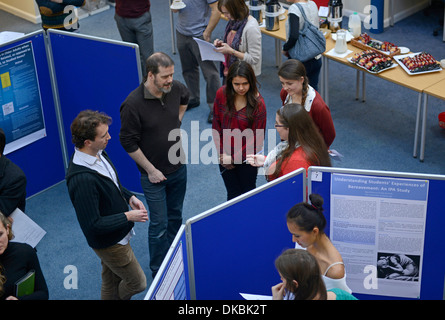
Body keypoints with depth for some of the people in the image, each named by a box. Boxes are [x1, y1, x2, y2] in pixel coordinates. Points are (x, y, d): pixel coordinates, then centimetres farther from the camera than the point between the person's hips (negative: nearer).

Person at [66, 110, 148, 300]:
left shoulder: (99, 154, -6)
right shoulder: (82, 179, -36)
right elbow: (92, 225, -30)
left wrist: (129, 197, -2)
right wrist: (128, 216, -23)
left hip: (116, 234, 8)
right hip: (109, 242, -8)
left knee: (111, 281, 25)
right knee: (137, 283, 9)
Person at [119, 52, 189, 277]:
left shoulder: (175, 88, -9)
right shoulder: (133, 104, -26)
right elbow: (128, 142, -17)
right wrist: (151, 170, -13)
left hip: (178, 168, 6)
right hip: (154, 174, -5)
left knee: (175, 216, 21)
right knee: (159, 224, 1)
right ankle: (159, 272, 19)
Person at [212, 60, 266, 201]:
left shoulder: (258, 104, -18)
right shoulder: (222, 94, -9)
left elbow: (257, 138, -14)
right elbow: (216, 125, 1)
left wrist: (234, 158, -13)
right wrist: (222, 153, -5)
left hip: (247, 158, -3)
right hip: (225, 157, 3)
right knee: (232, 194, 15)